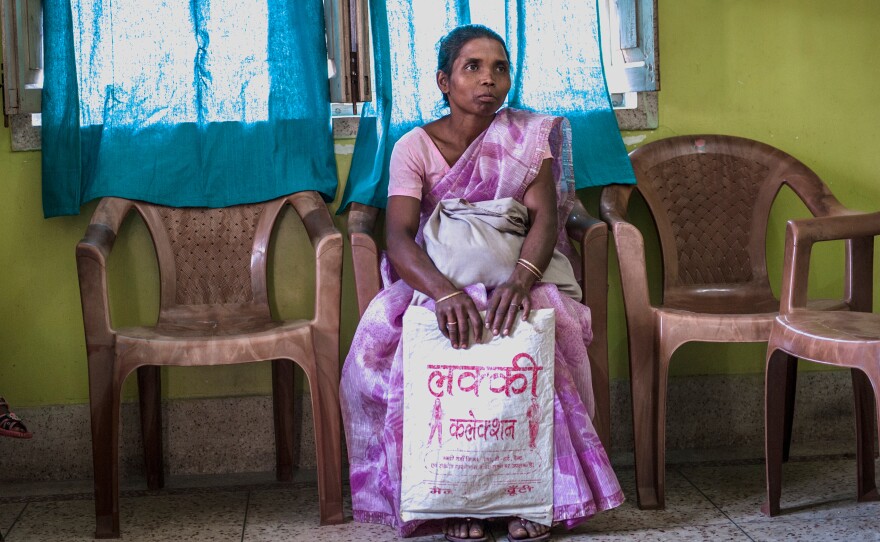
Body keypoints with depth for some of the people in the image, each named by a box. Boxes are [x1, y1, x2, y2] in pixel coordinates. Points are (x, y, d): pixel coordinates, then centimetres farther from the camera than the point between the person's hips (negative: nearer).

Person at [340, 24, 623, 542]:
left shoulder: (527, 135, 2)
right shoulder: (415, 147, -2)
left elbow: (544, 217, -13)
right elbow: (398, 238, -17)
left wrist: (519, 281, -36)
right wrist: (446, 293, -39)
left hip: (510, 280, 0)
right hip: (438, 283, 0)